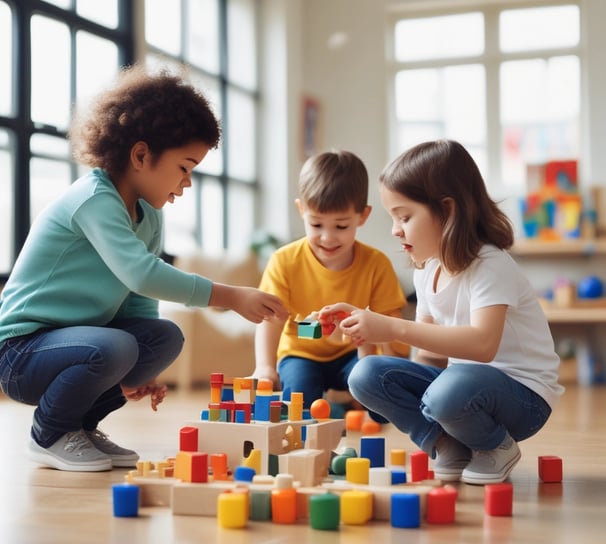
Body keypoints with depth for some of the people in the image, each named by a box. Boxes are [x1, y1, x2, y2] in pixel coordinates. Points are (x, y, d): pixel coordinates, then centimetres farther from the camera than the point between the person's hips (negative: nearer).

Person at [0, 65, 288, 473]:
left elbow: (140, 301, 8)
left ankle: (81, 424, 7)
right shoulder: (93, 199, -21)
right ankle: (50, 435, -5)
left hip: (77, 335, 8)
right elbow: (140, 273, -35)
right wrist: (231, 297, -34)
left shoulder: (150, 218, 8)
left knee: (165, 337, -11)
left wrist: (137, 373, -4)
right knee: (113, 348, -34)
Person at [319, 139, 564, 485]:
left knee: (450, 389, -39)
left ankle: (497, 447, -6)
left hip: (523, 395, -7)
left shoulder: (489, 266, -20)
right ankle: (451, 448, -4)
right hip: (458, 379, 7)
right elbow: (433, 351, 9)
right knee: (367, 375, -12)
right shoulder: (426, 272, 4)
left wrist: (395, 328, -39)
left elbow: (482, 344, -36)